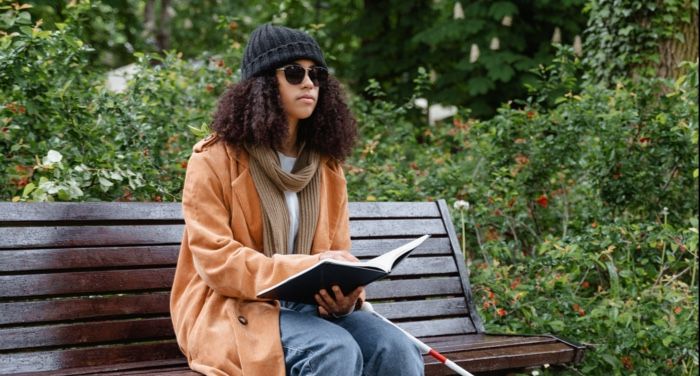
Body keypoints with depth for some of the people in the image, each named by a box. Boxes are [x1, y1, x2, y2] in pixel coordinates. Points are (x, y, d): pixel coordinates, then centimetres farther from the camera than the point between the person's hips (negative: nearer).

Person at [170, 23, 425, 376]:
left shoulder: (326, 164, 12)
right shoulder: (215, 159, -6)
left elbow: (337, 256, 11)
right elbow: (216, 262, -14)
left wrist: (344, 296, -13)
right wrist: (307, 268, -23)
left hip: (307, 306, 5)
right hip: (231, 310, -5)